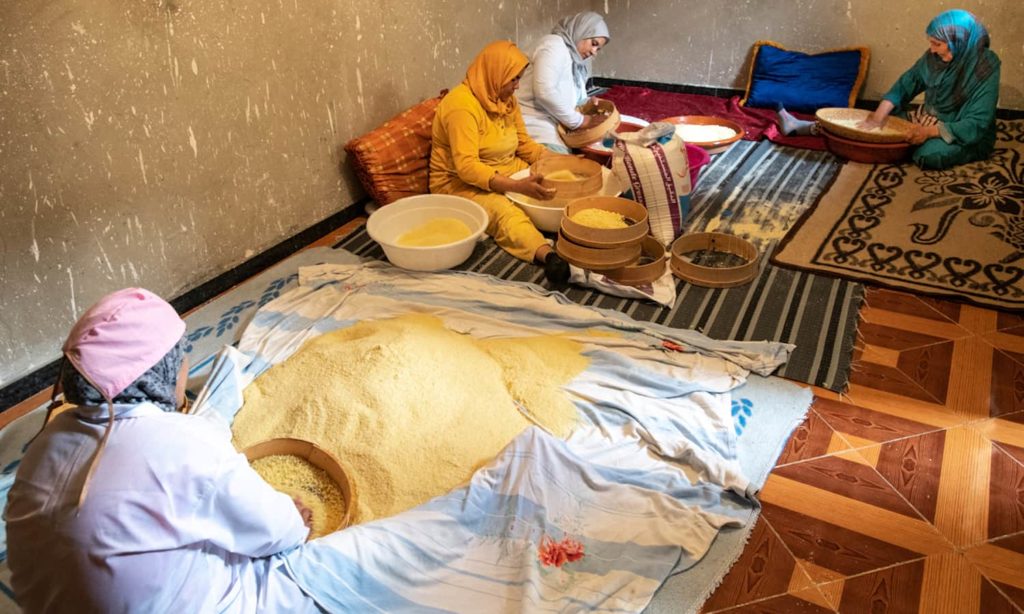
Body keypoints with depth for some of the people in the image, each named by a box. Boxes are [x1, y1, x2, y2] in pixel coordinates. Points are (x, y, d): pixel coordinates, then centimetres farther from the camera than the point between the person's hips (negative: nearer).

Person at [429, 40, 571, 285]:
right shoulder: (462, 104, -23)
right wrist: (517, 187, -39)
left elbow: (524, 143, 13)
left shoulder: (506, 99, 4)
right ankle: (549, 256, -63)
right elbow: (466, 166, -30)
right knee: (503, 211, -39)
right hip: (461, 184, -10)